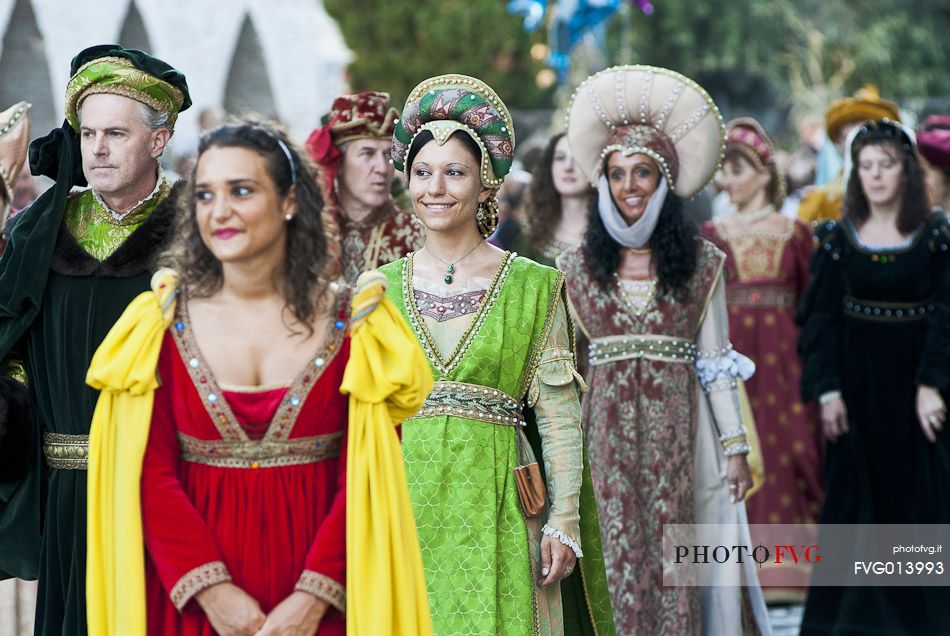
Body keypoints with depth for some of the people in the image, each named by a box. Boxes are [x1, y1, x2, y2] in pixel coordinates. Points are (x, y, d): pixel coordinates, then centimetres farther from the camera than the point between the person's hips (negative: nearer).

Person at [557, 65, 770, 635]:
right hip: (608, 431, 1)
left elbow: (715, 363, 6)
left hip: (677, 427, 0)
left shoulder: (701, 263, 5)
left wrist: (735, 447, 3)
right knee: (621, 557, -4)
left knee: (672, 556, -3)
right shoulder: (578, 268, 7)